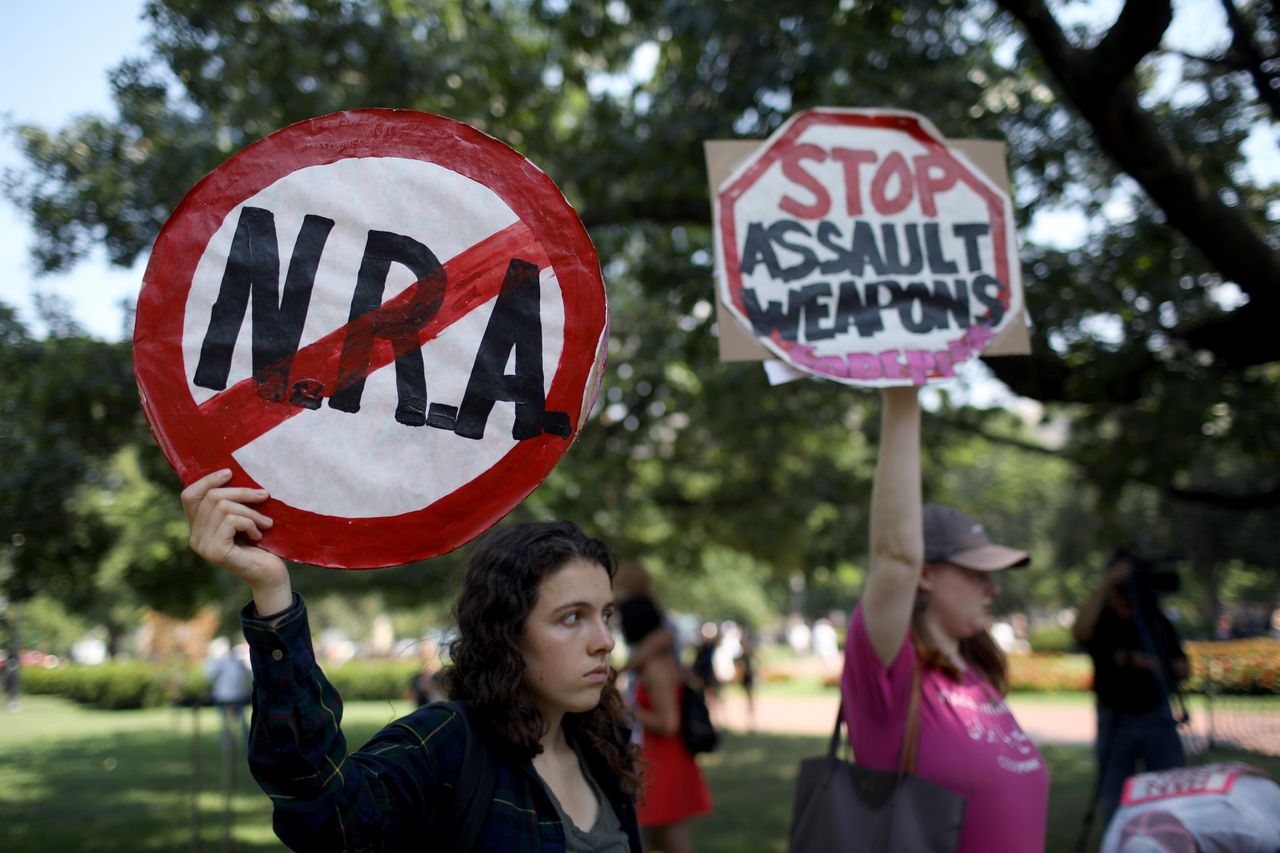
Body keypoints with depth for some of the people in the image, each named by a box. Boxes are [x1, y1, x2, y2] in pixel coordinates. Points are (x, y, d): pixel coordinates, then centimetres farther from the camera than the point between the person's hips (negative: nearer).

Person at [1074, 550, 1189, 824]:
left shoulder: (1158, 623, 4)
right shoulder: (1101, 622, -4)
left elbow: (1182, 669, 1)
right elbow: (1081, 631, -28)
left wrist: (1145, 663, -16)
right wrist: (1105, 585, -34)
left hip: (1157, 716, 1)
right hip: (1115, 719, -1)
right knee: (1114, 803, 4)